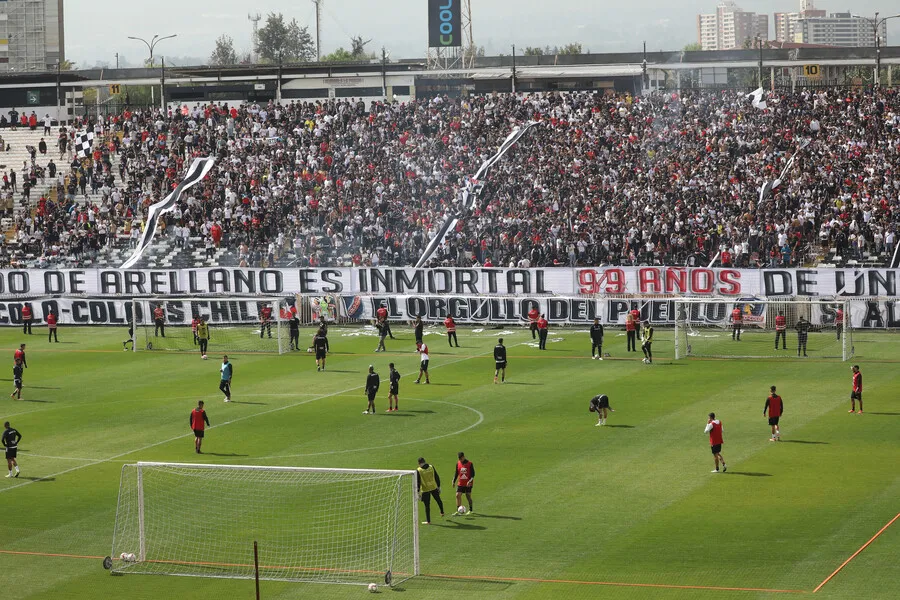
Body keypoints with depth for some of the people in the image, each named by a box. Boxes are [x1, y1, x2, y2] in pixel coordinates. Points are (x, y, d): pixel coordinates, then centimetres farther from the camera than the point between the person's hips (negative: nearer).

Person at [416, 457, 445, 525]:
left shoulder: (418, 471, -12)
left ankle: (428, 521, 11)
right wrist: (438, 486, 12)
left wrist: (418, 492, -6)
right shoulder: (431, 467, -3)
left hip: (425, 490, -3)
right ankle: (442, 512, 48)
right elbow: (437, 477, 3)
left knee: (427, 505, 5)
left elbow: (418, 482, -11)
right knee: (438, 500, 27)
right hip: (434, 488, 3)